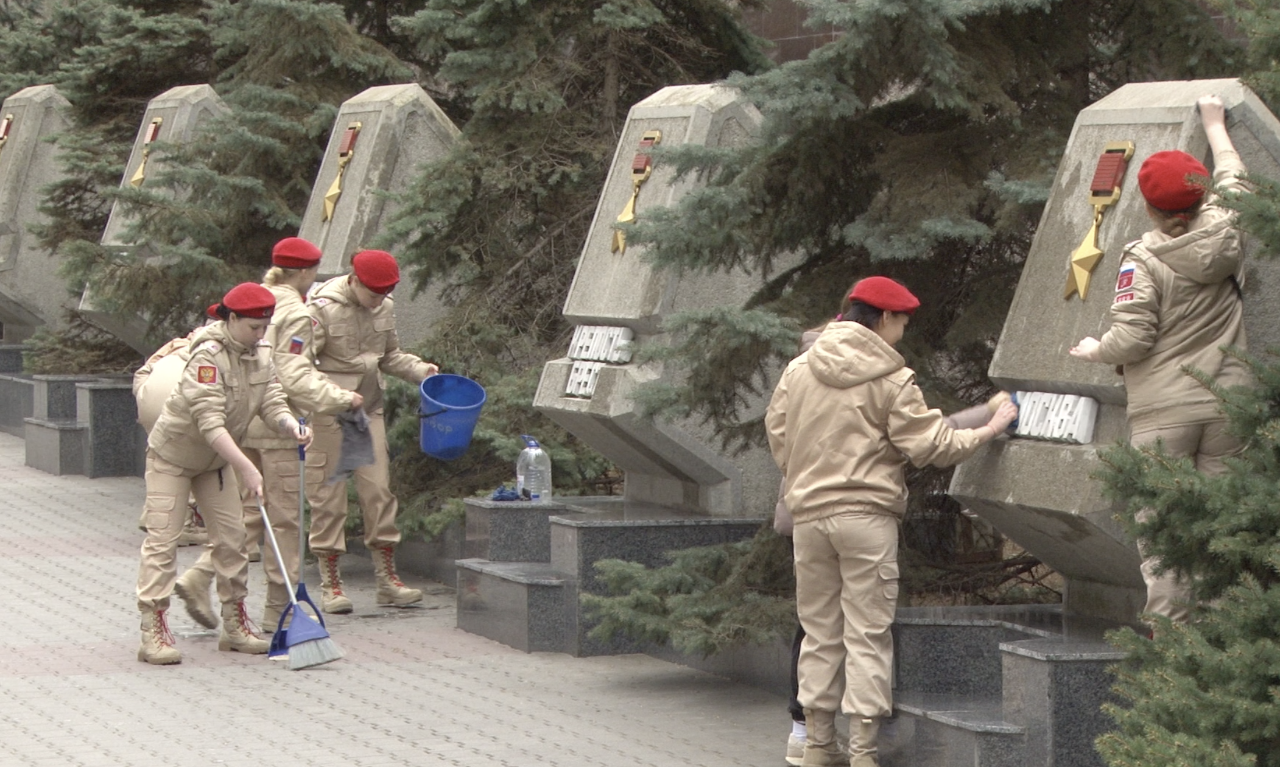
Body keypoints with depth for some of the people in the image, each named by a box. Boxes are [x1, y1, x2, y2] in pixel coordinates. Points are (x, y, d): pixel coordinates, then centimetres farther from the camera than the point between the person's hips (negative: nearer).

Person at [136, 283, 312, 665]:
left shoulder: (261, 355, -5)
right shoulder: (208, 357, -30)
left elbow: (272, 403, -10)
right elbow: (210, 422, -36)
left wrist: (293, 427, -33)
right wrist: (246, 468, -42)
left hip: (216, 461, 7)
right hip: (172, 456, -7)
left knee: (232, 537, 5)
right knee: (163, 538, -9)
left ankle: (235, 625, 16)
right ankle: (154, 632, -10)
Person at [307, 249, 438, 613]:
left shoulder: (384, 308, 6)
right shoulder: (323, 308, -13)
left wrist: (421, 370, 2)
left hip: (368, 408, 5)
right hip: (328, 411, -5)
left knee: (378, 488, 3)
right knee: (329, 493, -1)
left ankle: (387, 578, 10)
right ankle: (329, 583, 6)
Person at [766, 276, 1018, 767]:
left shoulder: (798, 369, 6)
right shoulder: (891, 379, -7)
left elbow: (777, 433, 12)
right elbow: (931, 445, -6)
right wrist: (990, 431, 7)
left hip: (809, 514, 4)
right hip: (867, 514, -4)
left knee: (819, 630, 12)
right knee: (867, 634, 0)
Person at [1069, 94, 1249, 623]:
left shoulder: (1143, 259, -10)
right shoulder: (1227, 236, 3)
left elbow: (1130, 341, -14)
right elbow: (1232, 180, 25)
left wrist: (1092, 350, 7)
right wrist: (1214, 124, 40)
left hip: (1164, 409, -4)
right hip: (1227, 403, 4)